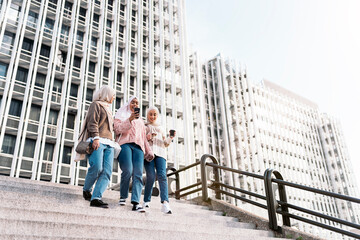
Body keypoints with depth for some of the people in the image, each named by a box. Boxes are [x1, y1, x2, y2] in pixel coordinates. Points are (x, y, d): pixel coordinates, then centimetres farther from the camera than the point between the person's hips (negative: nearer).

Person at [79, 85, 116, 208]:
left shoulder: (107, 108, 33)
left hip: (108, 143, 8)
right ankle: (86, 190, 3)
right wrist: (96, 138, -19)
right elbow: (92, 122, -6)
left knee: (107, 172, -11)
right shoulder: (96, 104, 9)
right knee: (97, 167, -22)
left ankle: (96, 198, -19)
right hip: (97, 141, -7)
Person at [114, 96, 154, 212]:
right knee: (128, 170, -23)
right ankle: (123, 197, -3)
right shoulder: (121, 114, 21)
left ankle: (136, 202, -25)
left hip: (138, 146, 4)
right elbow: (117, 129, 3)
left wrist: (149, 151, 19)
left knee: (138, 173, -16)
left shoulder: (140, 120, 34)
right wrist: (130, 119, -9)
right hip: (125, 144, -3)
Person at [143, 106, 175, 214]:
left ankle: (165, 203, -29)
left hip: (160, 152, 2)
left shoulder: (160, 128, 30)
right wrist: (146, 138, -7)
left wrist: (170, 138, 4)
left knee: (162, 175, -16)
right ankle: (146, 201, 0)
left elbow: (165, 143, 24)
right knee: (151, 176, -15)